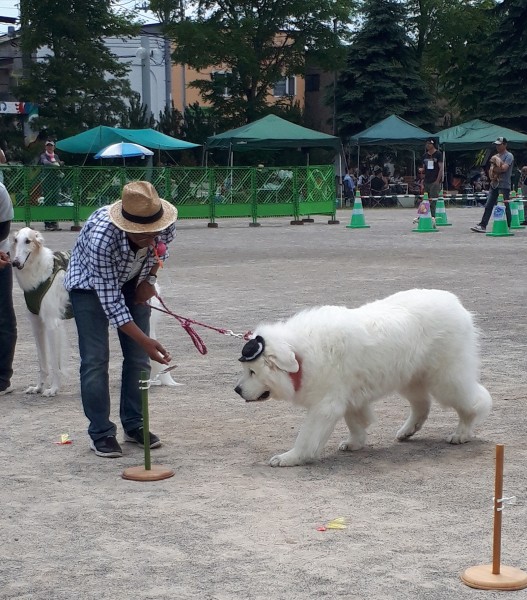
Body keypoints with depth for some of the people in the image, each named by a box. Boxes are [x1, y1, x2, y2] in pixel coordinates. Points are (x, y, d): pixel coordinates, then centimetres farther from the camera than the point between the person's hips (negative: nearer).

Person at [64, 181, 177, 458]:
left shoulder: (165, 224, -28)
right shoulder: (101, 237, -42)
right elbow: (110, 301, -35)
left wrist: (150, 280, -7)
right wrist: (145, 340, -38)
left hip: (132, 282, 5)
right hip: (90, 284, -5)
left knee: (138, 357, 2)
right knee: (95, 359, -10)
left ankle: (134, 425, 15)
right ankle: (100, 433, -1)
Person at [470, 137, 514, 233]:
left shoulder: (509, 156, -7)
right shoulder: (495, 156, 17)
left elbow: (504, 168, -20)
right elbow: (491, 170, 15)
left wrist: (494, 169, -4)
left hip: (504, 185, -8)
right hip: (494, 184, 8)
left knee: (505, 207, -3)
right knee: (488, 206, 5)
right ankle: (483, 225, 5)